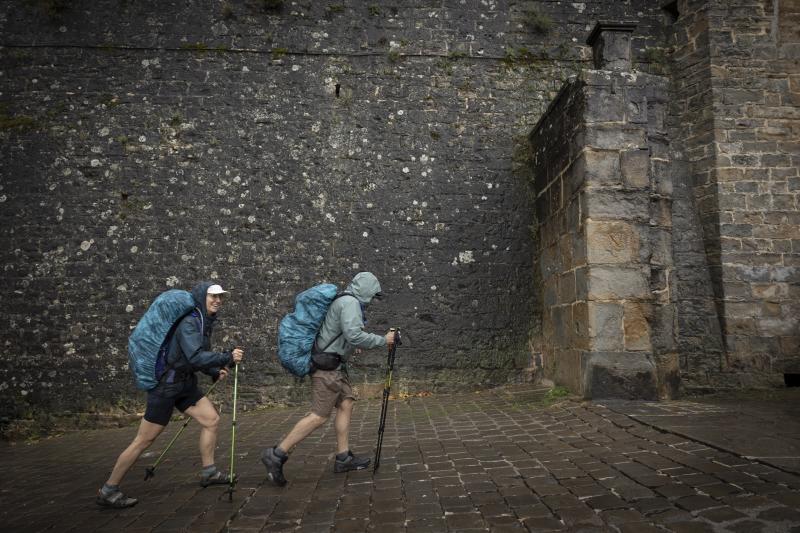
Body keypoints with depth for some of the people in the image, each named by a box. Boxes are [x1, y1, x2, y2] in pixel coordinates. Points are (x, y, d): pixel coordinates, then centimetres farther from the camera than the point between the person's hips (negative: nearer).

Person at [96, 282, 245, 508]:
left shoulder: (205, 322, 8)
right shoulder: (189, 322, -20)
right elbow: (195, 357, -30)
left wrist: (214, 372, 4)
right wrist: (227, 358, -25)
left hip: (185, 383, 9)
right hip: (166, 384, -9)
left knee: (211, 419, 5)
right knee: (144, 440, -2)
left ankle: (208, 472, 18)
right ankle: (108, 491, 10)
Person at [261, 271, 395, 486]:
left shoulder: (344, 302, 16)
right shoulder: (350, 303, -15)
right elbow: (354, 335, -26)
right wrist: (383, 340, -16)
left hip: (335, 365, 11)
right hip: (328, 365, -11)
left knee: (346, 405, 9)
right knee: (319, 415, -8)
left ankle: (343, 458, 14)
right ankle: (276, 455, -5)